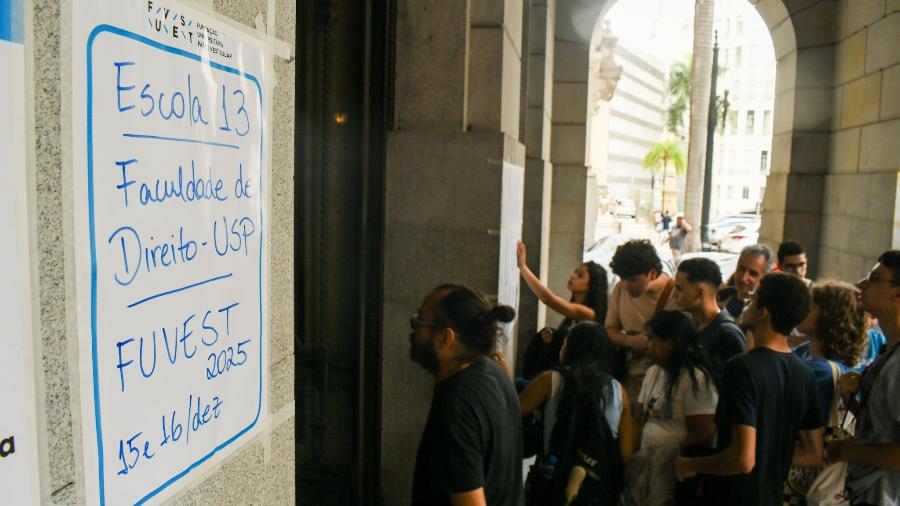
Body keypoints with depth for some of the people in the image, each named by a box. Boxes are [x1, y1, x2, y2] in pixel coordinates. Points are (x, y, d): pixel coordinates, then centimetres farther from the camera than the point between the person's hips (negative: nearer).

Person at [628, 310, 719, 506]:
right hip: (645, 466, 7)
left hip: (675, 473, -7)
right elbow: (639, 420, 11)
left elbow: (702, 436, -16)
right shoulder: (653, 373, 9)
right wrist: (635, 454, -3)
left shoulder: (696, 379, -16)